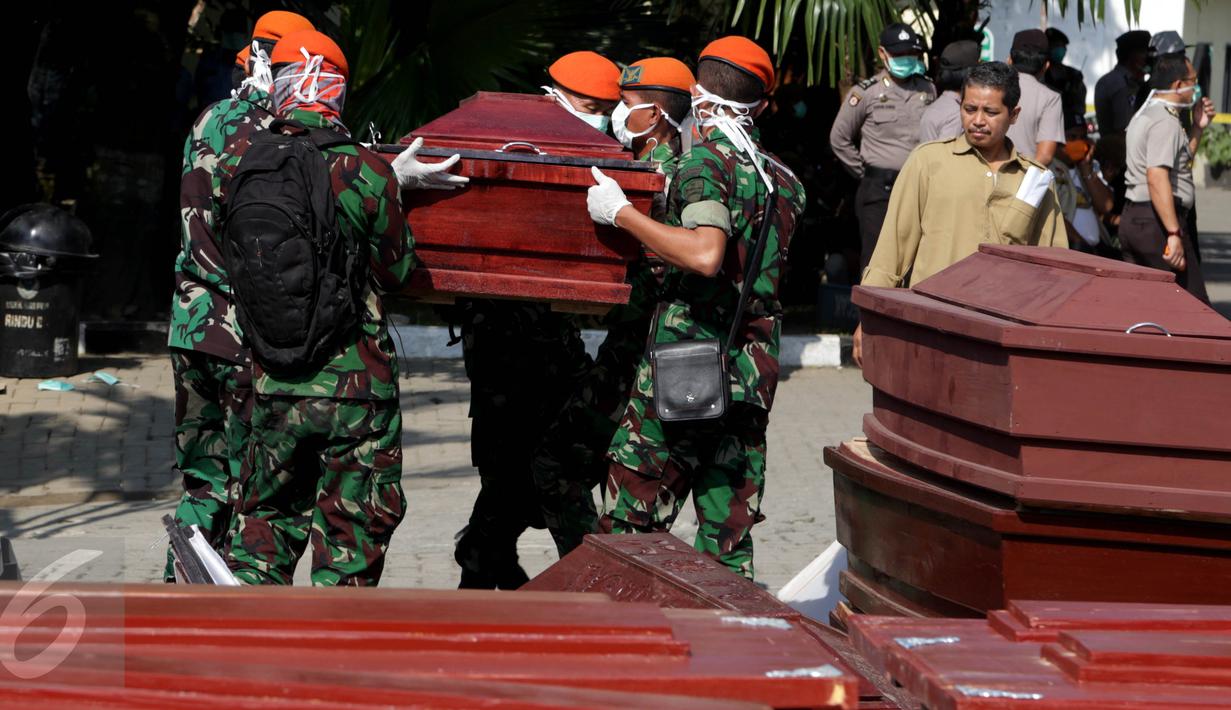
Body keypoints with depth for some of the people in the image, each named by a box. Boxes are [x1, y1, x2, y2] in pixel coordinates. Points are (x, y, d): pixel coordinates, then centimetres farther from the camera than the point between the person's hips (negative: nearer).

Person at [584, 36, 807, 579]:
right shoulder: (783, 178, 12)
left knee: (630, 521, 1)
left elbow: (706, 255, -25)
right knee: (729, 532, 9)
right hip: (752, 372, 7)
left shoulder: (706, 161, -10)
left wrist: (622, 214, -18)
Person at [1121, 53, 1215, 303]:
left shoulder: (1145, 116, 19)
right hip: (1156, 220, -10)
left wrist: (1197, 127, 21)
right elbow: (1157, 177, -26)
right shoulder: (1166, 122, -14)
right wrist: (1174, 234, -29)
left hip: (1132, 217, 10)